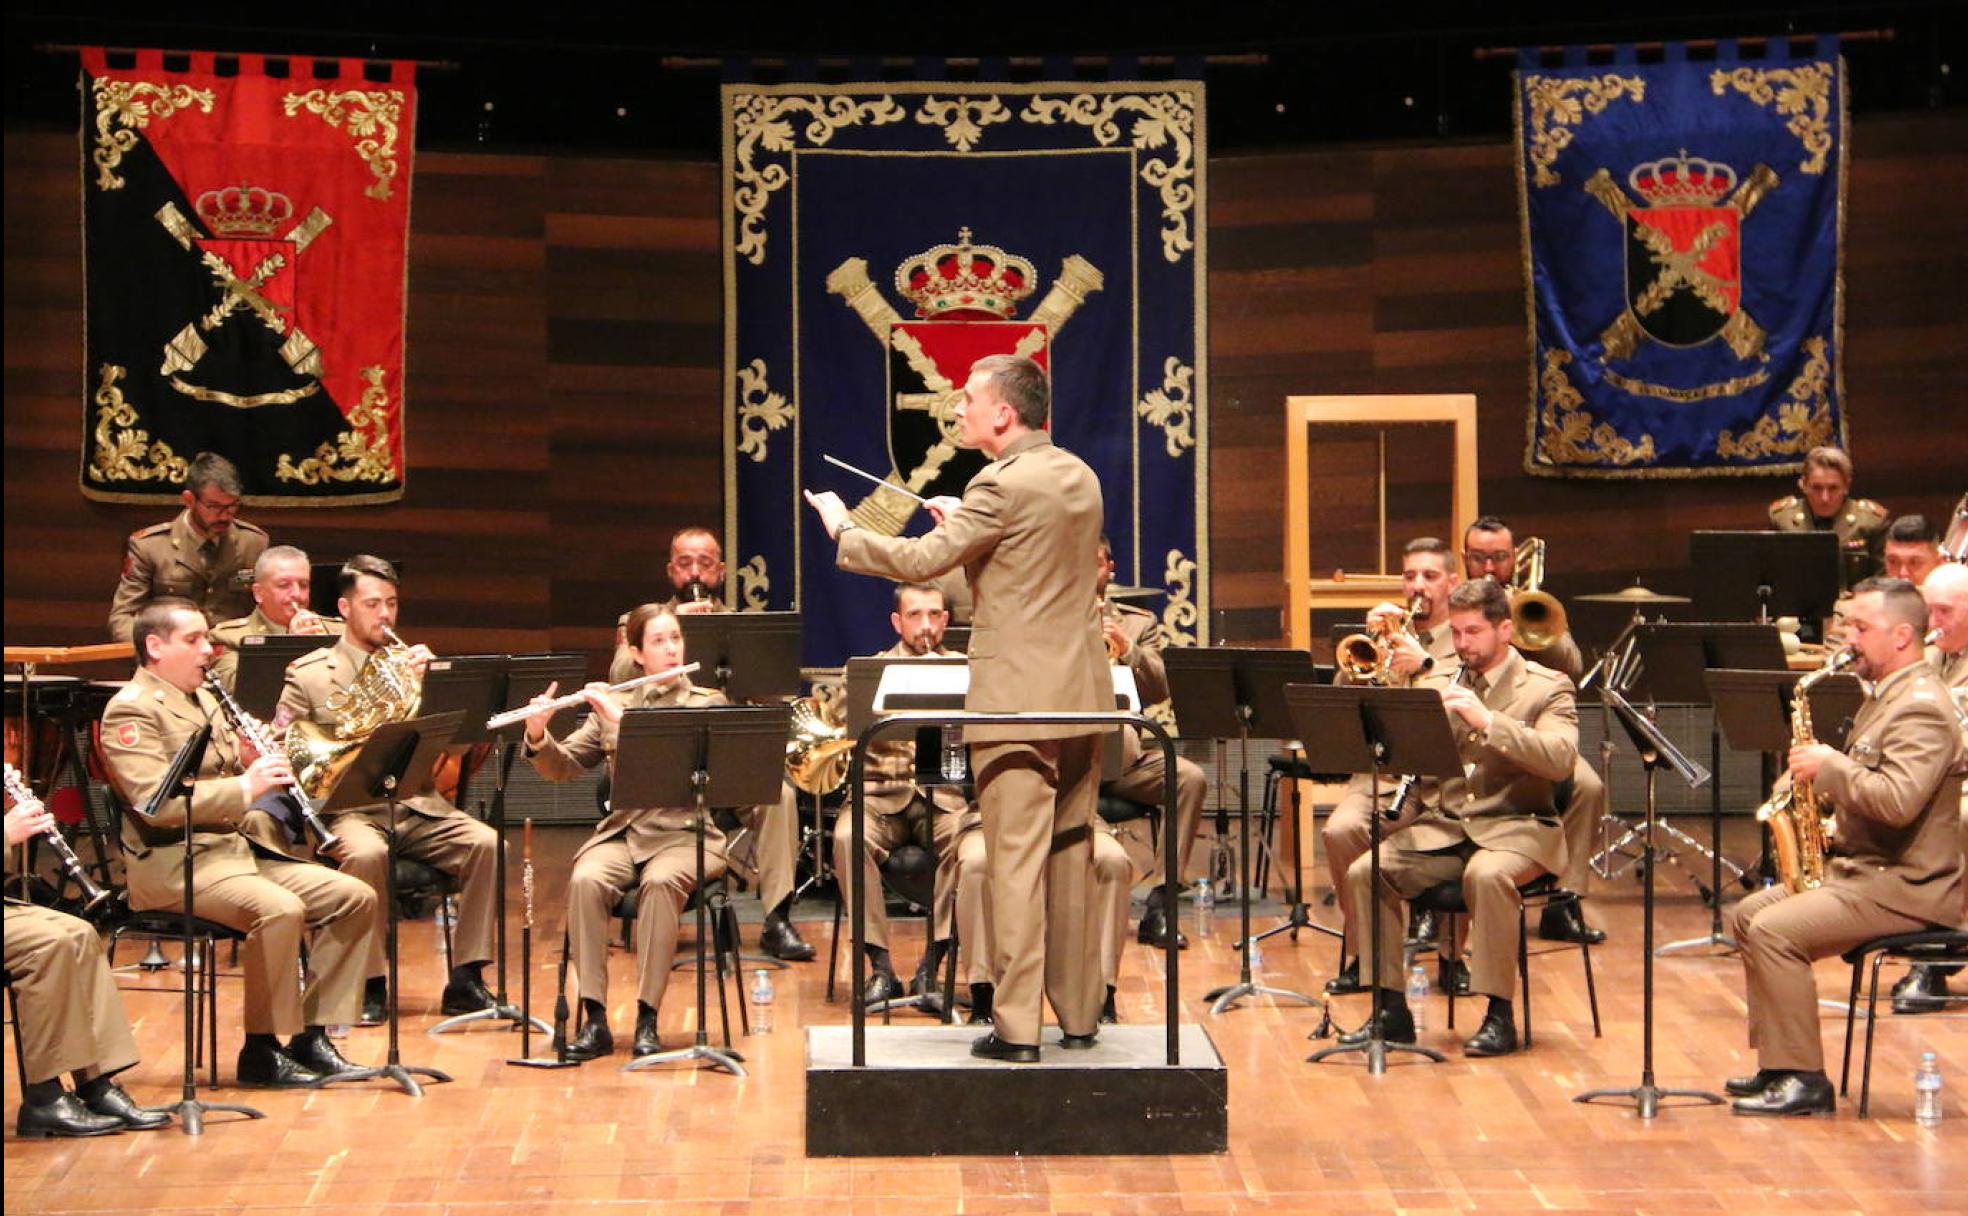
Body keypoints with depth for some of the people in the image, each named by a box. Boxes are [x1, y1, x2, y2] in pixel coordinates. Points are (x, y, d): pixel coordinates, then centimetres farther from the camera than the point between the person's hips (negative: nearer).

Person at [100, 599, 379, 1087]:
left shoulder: (205, 700, 19)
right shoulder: (131, 711, -9)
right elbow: (155, 802, -22)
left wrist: (261, 767, 2)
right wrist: (245, 788, -25)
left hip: (238, 845, 9)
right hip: (173, 860, -9)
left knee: (356, 898, -4)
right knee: (281, 910, -33)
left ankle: (312, 1037, -1)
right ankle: (261, 1051, -19)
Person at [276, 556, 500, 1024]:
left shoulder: (411, 665, 18)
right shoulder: (308, 674, 9)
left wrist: (426, 683, -11)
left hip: (414, 805, 3)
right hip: (347, 807, -3)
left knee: (485, 843, -23)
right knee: (367, 853, -36)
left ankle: (465, 980, -15)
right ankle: (370, 984, -21)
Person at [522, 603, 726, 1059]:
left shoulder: (708, 704, 6)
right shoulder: (610, 705, 13)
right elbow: (562, 767, 7)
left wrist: (625, 722, -20)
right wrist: (537, 734, -13)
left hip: (683, 832, -2)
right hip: (621, 830, 2)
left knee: (661, 881, -36)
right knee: (586, 879, -30)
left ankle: (647, 1017, -29)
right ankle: (594, 1017, -27)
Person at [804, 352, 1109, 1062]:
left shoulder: (1003, 486, -14)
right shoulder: (1080, 478, 11)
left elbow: (922, 561, -12)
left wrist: (844, 532, 1)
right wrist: (967, 525, 24)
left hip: (1019, 704, -8)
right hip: (1084, 698, 8)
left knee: (1016, 862, -5)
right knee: (1071, 857, 14)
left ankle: (1016, 1028, -5)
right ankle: (1078, 1016, 19)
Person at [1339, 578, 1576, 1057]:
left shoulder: (1548, 688, 2)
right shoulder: (1436, 683, 15)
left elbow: (1559, 760, -16)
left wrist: (1487, 720, -24)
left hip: (1513, 828, -4)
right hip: (1439, 828, 5)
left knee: (1487, 874, -37)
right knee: (1364, 872, -19)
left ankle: (1500, 1014, -25)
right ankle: (1391, 1009, -10)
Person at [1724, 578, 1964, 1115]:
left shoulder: (1922, 707, -18)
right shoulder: (1886, 696, 17)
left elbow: (1898, 800, -31)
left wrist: (1829, 765, -20)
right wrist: (1825, 787, 5)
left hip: (1907, 888, -11)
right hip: (1861, 869, 11)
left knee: (1772, 930, -23)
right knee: (1746, 916, 10)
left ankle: (1804, 1081, -17)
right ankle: (1776, 1062, 14)